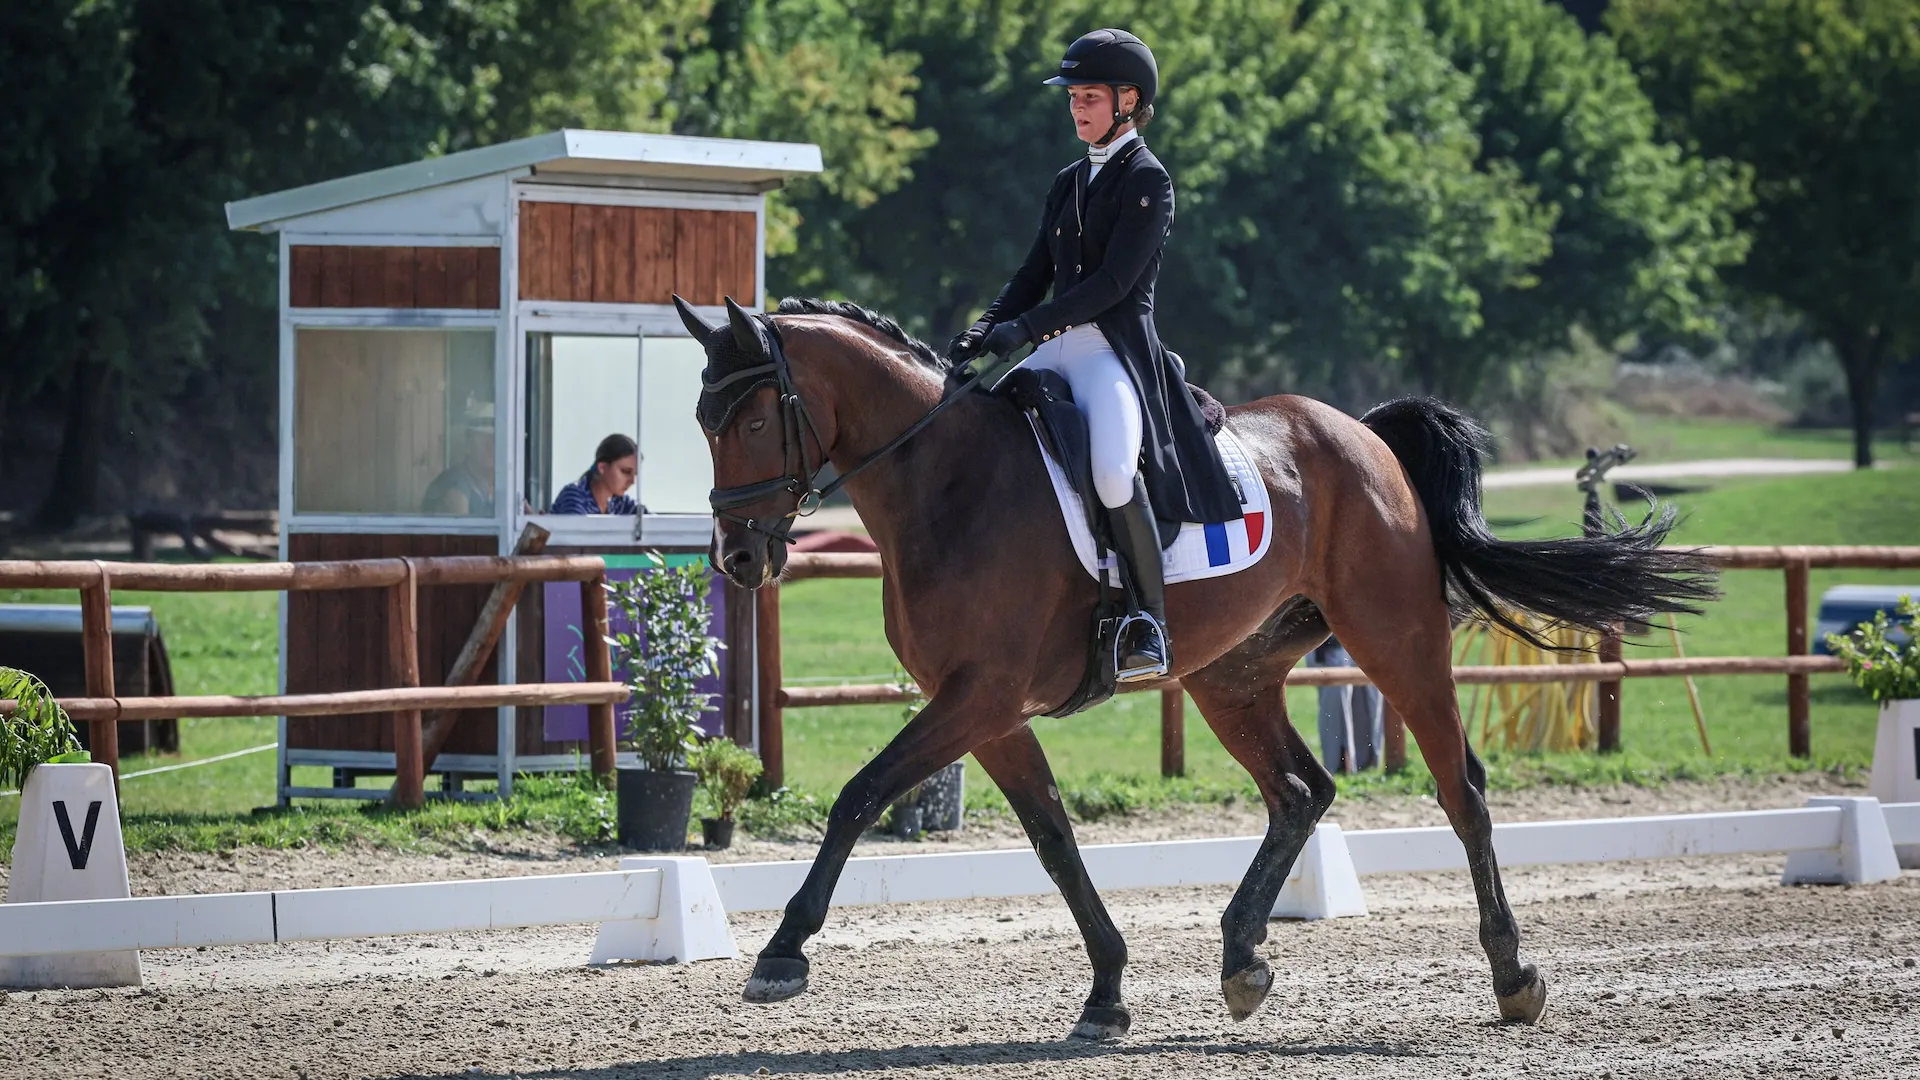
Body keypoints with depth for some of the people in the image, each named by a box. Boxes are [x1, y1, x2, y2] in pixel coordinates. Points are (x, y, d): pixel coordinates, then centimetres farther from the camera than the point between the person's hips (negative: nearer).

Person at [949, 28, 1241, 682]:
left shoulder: (1147, 180, -5)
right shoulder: (1069, 183, 19)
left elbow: (1114, 282, -14)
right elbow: (1036, 276, 17)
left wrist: (1024, 329, -20)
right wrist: (985, 330, -2)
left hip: (1118, 351, -9)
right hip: (1060, 350, 9)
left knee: (1113, 469, -33)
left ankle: (1149, 625, -26)